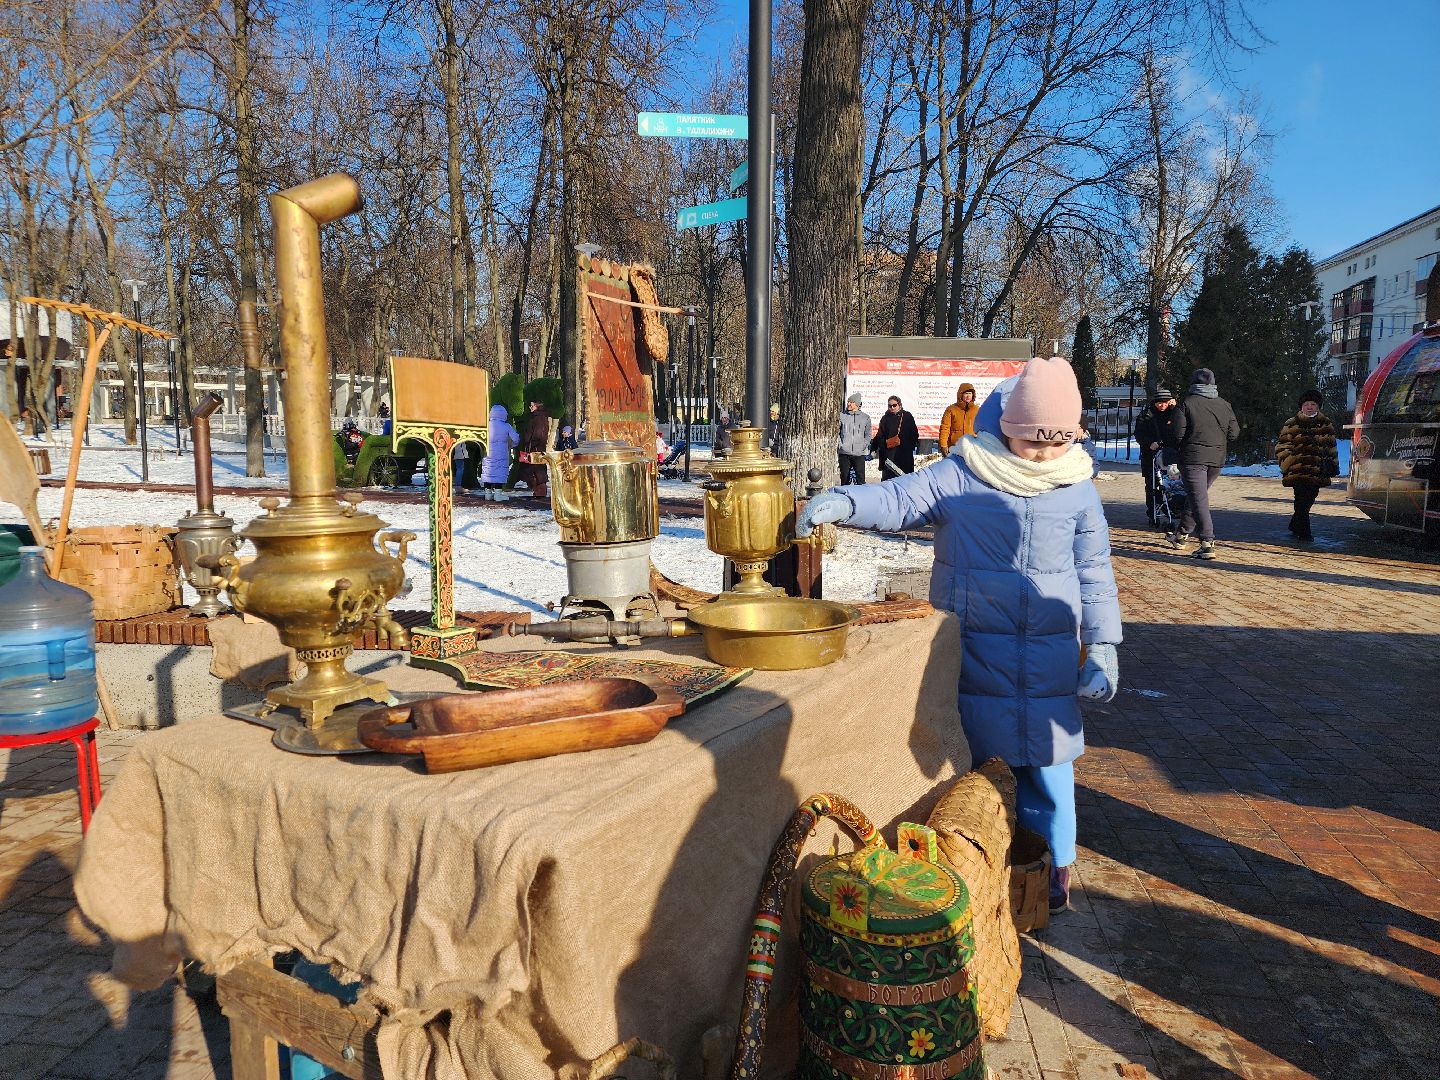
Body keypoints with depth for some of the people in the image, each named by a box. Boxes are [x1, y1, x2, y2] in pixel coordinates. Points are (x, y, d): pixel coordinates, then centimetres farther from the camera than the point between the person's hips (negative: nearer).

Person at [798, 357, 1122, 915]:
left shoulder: (1078, 489, 2)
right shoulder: (960, 476, -5)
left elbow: (1093, 573, 5)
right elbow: (899, 501, -11)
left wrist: (1103, 646, 1)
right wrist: (843, 502, -30)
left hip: (1048, 659, 1)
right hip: (971, 653, -1)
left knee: (1045, 760, 8)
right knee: (969, 754, 9)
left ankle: (1052, 865, 29)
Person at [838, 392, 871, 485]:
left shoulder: (865, 417, 7)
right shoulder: (841, 415, 5)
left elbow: (868, 435, 10)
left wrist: (864, 446, -3)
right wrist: (840, 444, -4)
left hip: (859, 453, 0)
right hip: (844, 453, 0)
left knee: (860, 479, -7)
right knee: (845, 478, 5)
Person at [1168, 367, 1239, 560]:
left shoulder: (1187, 403, -7)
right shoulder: (1224, 405, 6)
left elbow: (1179, 434, -10)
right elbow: (1234, 434, 6)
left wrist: (1181, 447, 10)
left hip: (1193, 458, -5)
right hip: (1216, 459, 5)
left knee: (1199, 500, -7)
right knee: (1196, 496, 20)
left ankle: (1207, 543, -17)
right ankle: (1182, 534, 32)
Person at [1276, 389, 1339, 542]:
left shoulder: (1326, 424, 13)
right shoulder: (1291, 425, 2)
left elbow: (1331, 446, 21)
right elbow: (1281, 446, 2)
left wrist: (1333, 465, 18)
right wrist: (1288, 464, -7)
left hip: (1318, 472, 4)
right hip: (1299, 471, -4)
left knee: (1309, 500, 10)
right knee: (1302, 502, -9)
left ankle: (1295, 526, 28)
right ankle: (1303, 532, -2)